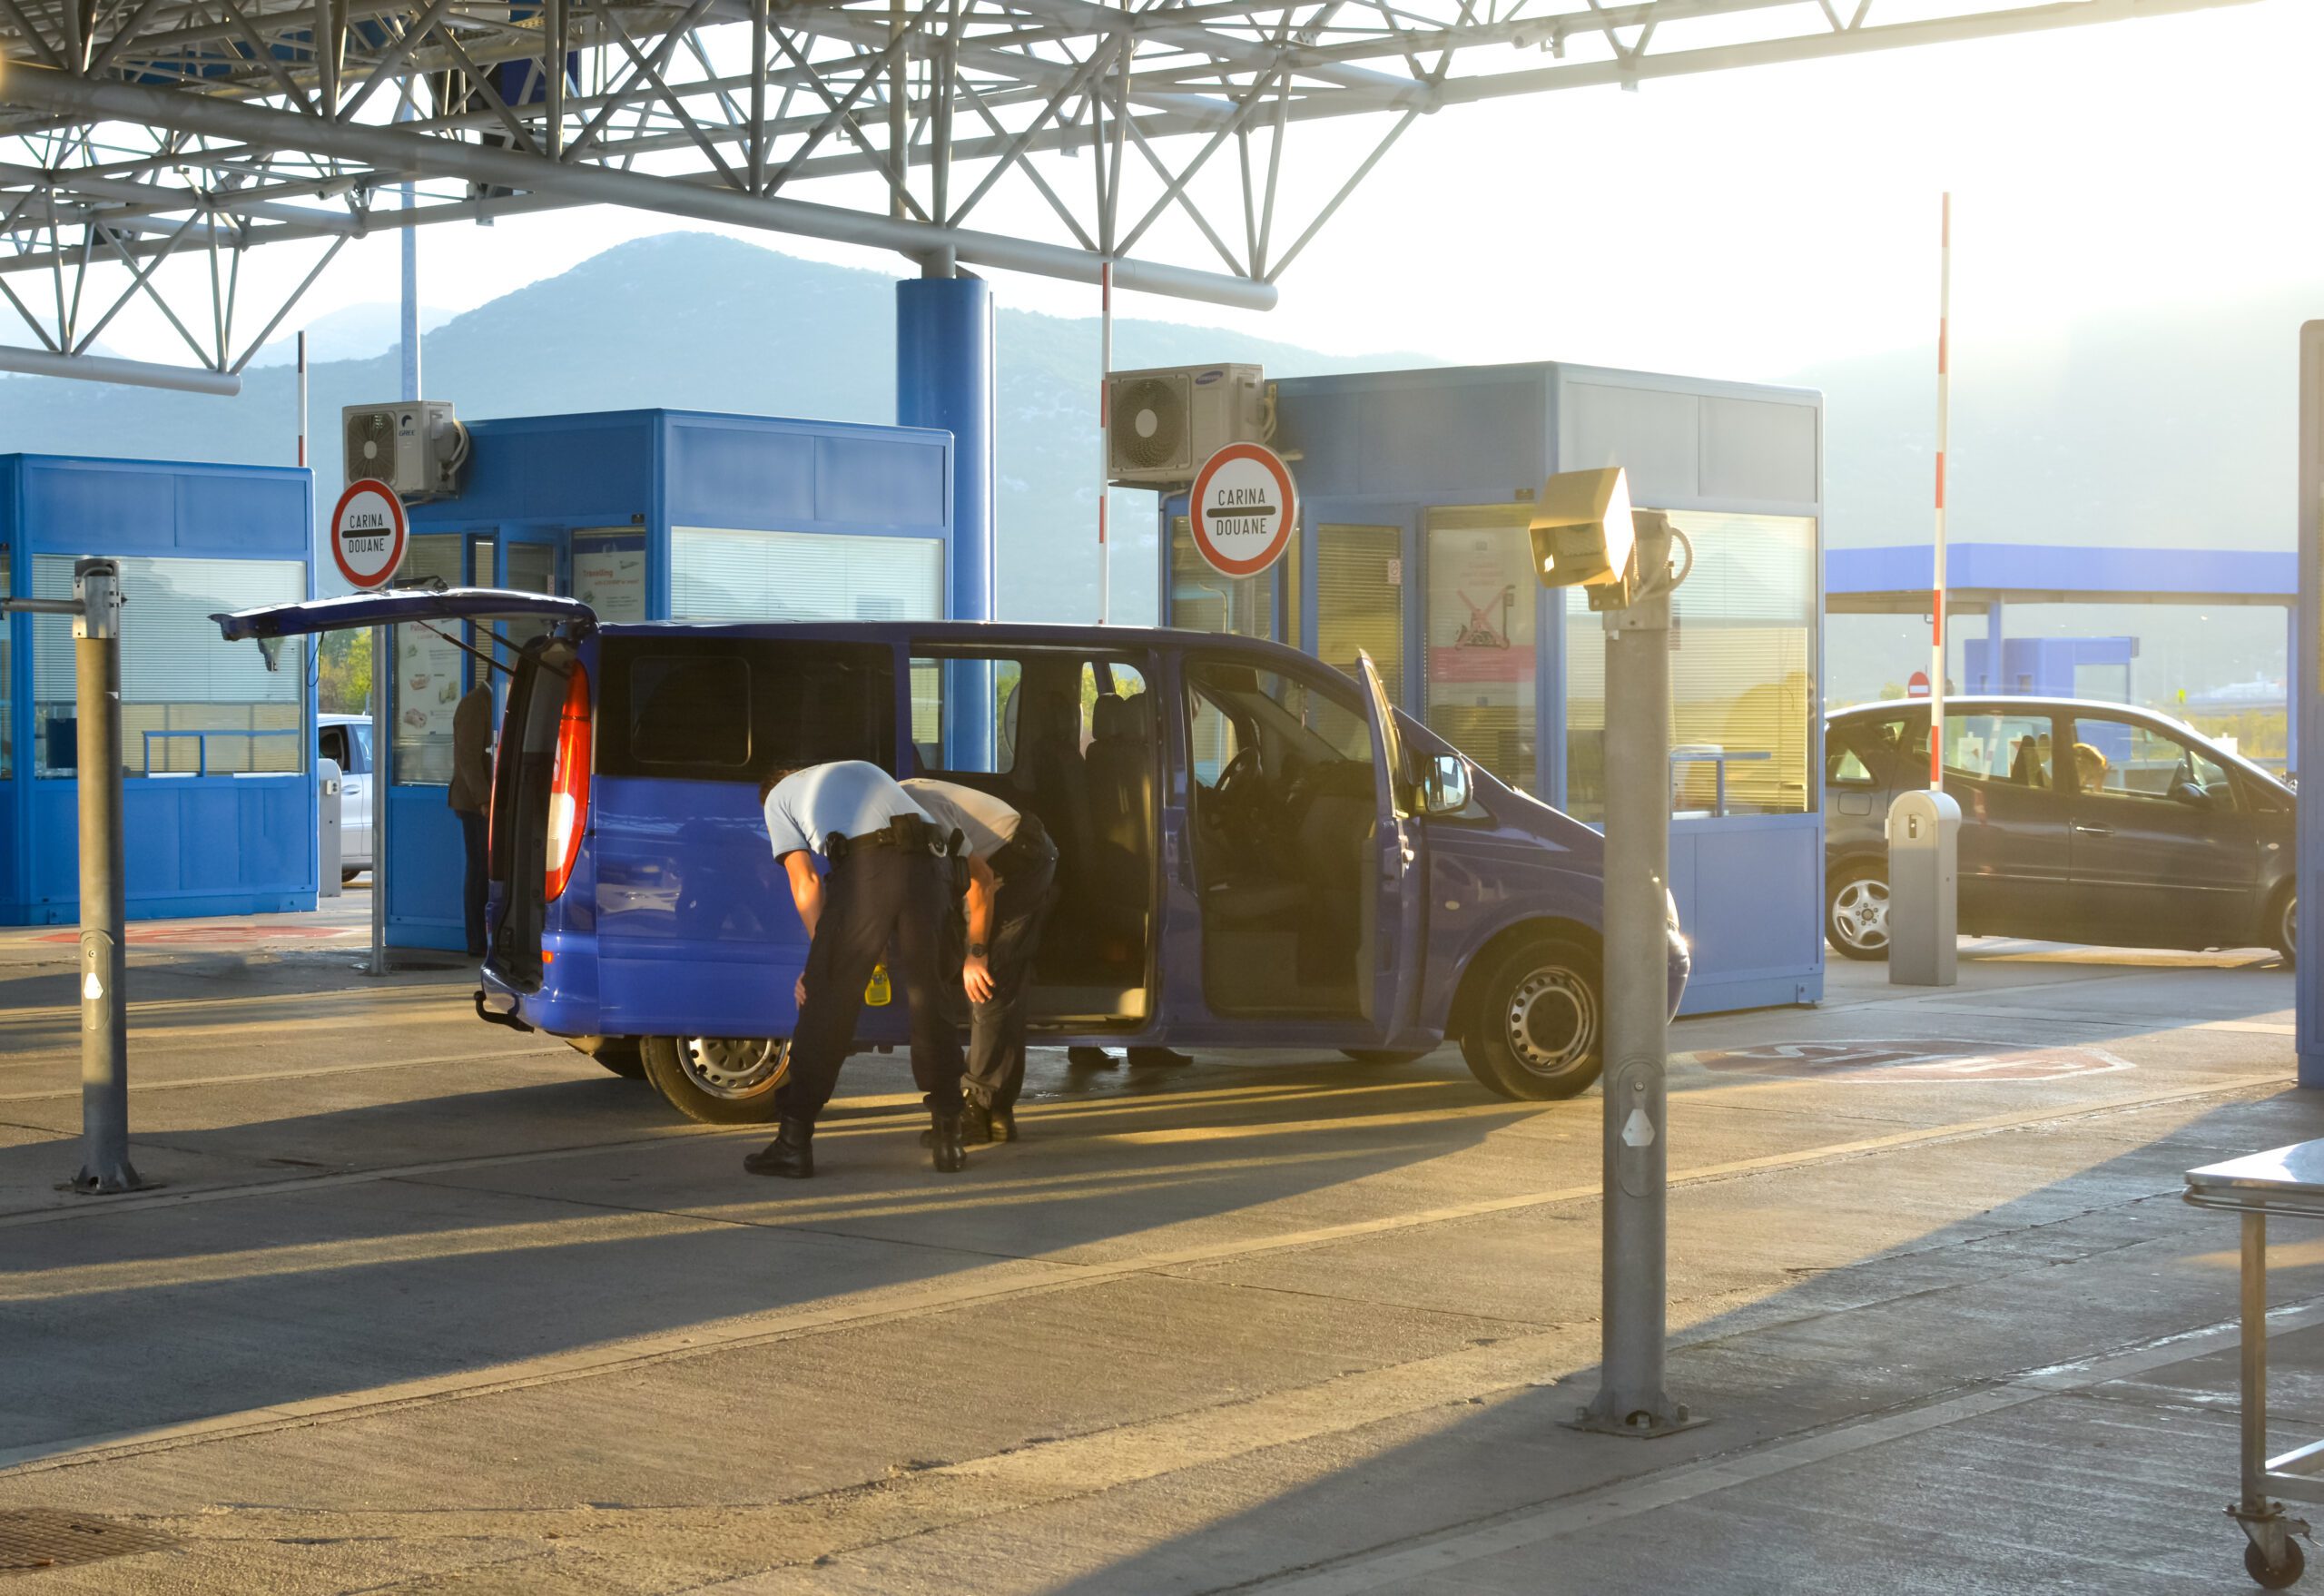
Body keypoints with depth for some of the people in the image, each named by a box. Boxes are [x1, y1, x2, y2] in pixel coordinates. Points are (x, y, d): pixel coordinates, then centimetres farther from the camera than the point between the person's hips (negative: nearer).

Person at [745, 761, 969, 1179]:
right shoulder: (862, 769, 39)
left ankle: (794, 1143, 6)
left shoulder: (778, 798, 25)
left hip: (866, 868, -4)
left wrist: (821, 957, 19)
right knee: (930, 1001, 14)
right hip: (930, 861, 4)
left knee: (826, 1004, 3)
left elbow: (806, 884, 13)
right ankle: (948, 1137, 17)